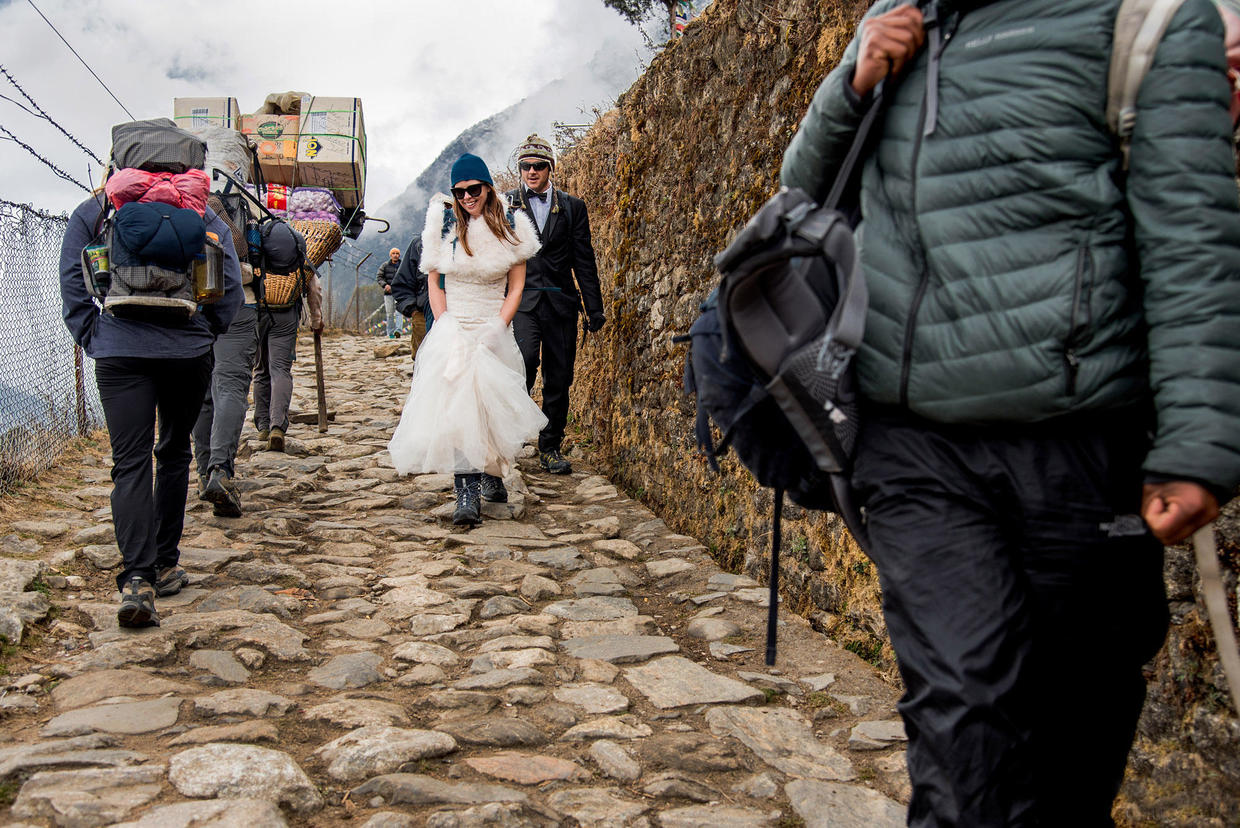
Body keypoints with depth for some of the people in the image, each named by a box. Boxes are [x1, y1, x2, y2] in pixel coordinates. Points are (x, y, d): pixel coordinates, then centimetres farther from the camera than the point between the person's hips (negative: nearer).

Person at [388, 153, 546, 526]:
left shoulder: (510, 226, 0)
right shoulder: (444, 223, 1)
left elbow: (516, 286, 3)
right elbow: (433, 279, 6)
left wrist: (497, 328, -9)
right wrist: (445, 326, -5)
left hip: (494, 331, 1)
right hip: (453, 329, 0)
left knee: (493, 406, 6)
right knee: (457, 403, -14)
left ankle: (492, 472, 32)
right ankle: (467, 494, -19)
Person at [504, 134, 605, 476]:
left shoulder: (572, 206, 10)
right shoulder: (505, 204, 7)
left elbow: (584, 260, 9)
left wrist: (594, 308, 5)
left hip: (560, 302, 2)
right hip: (521, 299, -2)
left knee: (559, 379, 4)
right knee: (525, 357, -26)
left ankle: (550, 447, 18)